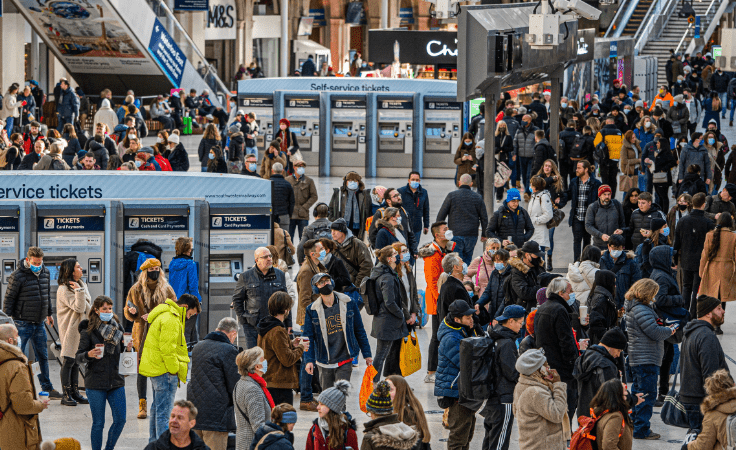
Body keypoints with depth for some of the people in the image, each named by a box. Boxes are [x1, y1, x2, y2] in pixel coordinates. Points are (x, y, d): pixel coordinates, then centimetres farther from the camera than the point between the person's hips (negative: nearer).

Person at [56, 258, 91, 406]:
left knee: (77, 361, 10)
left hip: (80, 327, 8)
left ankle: (75, 392, 15)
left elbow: (87, 305, 16)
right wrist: (79, 291, -23)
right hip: (70, 329, -8)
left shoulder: (82, 284, 12)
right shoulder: (63, 290, -14)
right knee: (69, 361, -5)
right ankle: (66, 395, -2)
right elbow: (79, 307, -20)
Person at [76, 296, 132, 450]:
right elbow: (78, 357, -6)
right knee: (98, 423, 0)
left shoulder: (117, 328, 7)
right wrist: (89, 355, -27)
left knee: (120, 419, 2)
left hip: (116, 380, 4)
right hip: (95, 383, -4)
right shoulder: (88, 331, -7)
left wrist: (127, 348, -2)